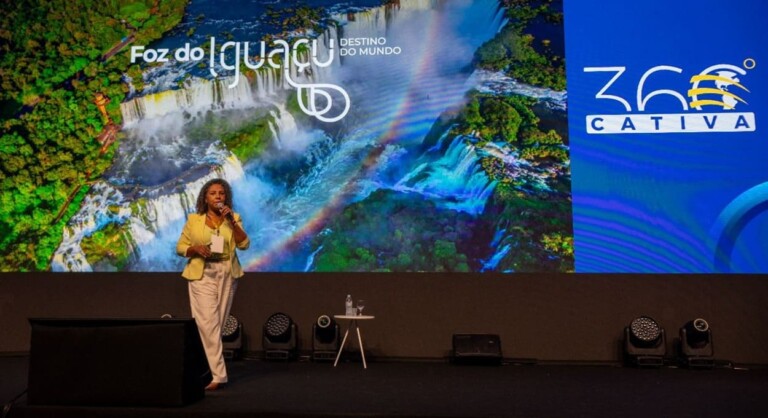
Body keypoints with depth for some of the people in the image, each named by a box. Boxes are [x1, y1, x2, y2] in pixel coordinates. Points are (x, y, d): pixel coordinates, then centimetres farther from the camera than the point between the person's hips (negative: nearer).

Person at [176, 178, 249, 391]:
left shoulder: (233, 218, 6)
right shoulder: (193, 219, 4)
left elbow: (244, 244, -6)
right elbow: (180, 247, 6)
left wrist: (231, 220, -14)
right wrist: (195, 249, -14)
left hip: (227, 274, 2)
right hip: (202, 275, -2)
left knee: (218, 323, 8)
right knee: (208, 323, -11)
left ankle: (209, 365, 25)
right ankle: (219, 375, -9)